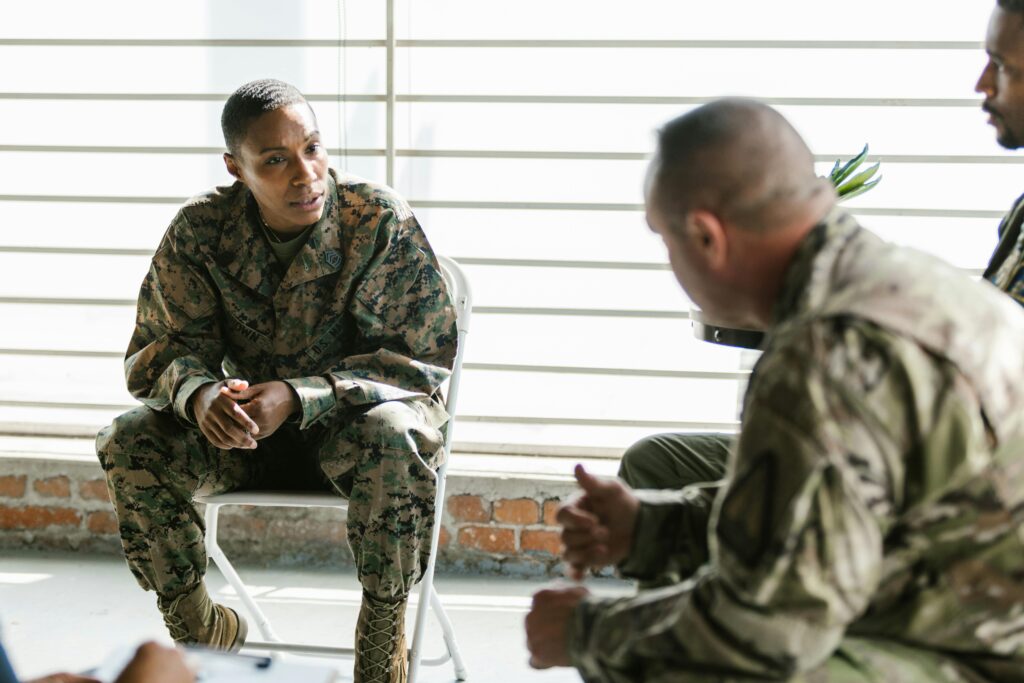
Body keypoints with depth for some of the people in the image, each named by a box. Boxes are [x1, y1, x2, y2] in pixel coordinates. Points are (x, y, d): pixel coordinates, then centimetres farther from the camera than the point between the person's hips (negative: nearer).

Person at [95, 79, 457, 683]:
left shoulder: (381, 221, -19)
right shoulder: (200, 230, -10)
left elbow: (422, 360, -17)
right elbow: (162, 348, -2)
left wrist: (297, 397, -30)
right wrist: (200, 392, -29)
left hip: (354, 417, -3)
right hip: (245, 428, 3)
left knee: (395, 437, -37)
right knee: (130, 442, -21)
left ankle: (384, 635, -16)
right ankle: (199, 628, 0)